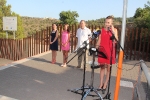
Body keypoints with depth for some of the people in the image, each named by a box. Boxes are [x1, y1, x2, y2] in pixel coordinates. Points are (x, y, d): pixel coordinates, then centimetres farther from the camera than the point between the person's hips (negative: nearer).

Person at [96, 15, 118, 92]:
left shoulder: (114, 30, -1)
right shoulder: (102, 30, 6)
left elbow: (116, 41, -12)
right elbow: (99, 40, 10)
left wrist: (113, 31, -18)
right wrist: (96, 47, -3)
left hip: (110, 51, -2)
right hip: (102, 51, 2)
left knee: (108, 68, 6)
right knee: (102, 67, 10)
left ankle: (105, 84, 19)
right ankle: (101, 83, 20)